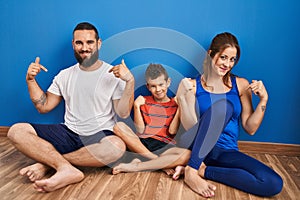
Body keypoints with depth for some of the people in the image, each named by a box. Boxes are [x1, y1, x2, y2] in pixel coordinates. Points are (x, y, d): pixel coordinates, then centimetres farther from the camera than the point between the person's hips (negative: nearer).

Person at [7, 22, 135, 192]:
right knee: (16, 131, -15)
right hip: (68, 134, 4)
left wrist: (130, 81, -23)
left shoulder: (113, 74, -2)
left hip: (99, 137, -3)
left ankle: (48, 162, -24)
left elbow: (123, 113, -11)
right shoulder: (65, 75, 11)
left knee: (117, 146, -39)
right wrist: (31, 80, 1)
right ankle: (66, 169, -30)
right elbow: (44, 106, 12)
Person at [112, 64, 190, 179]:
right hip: (141, 144, 2)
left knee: (187, 155, -33)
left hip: (164, 147, -1)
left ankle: (135, 166, -26)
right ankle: (164, 163, -23)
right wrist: (137, 107, -5)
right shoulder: (144, 101, 12)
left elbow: (172, 131, -2)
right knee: (119, 126, -25)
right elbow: (140, 130, 4)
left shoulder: (175, 104, 9)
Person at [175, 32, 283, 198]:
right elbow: (190, 126, -7)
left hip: (227, 152, 3)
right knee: (223, 104, -29)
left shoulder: (241, 85, 6)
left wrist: (263, 100, -7)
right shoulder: (193, 85, 1)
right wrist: (183, 98, -19)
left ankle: (203, 170, -14)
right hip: (196, 147, -3)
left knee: (274, 184, -21)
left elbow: (250, 128, 5)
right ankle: (191, 170, -25)